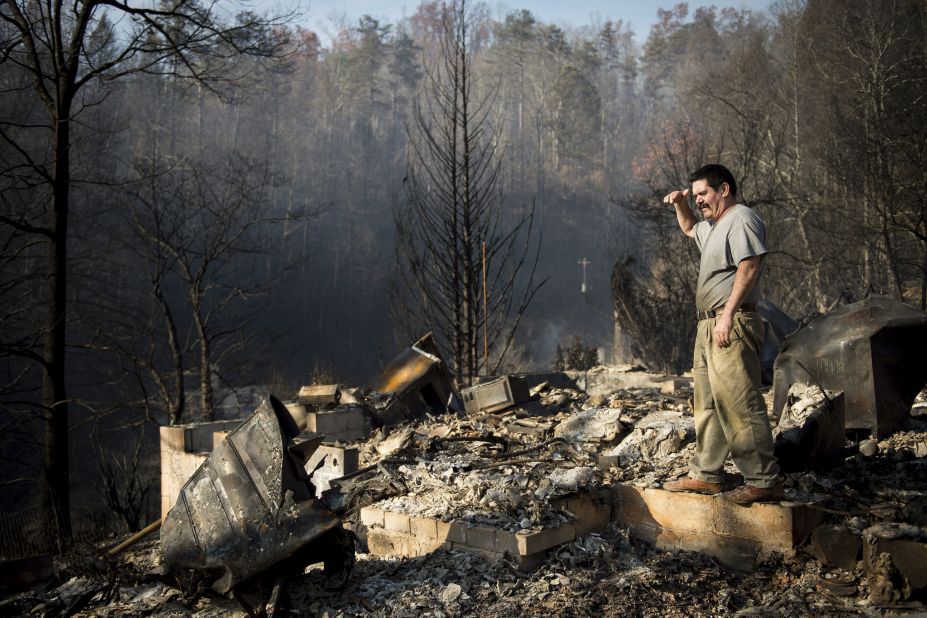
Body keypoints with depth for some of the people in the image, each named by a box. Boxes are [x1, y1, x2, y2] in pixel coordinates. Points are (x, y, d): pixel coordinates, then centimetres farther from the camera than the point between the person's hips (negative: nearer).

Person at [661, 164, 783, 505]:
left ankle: (764, 481, -9)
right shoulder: (714, 226, 24)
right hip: (708, 326, 11)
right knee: (707, 404, 11)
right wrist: (681, 205, 24)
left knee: (740, 404, -13)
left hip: (732, 325, -11)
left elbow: (749, 267, -19)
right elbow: (689, 229, 46)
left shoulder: (742, 219, -7)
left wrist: (727, 314, -25)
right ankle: (706, 474, 18)